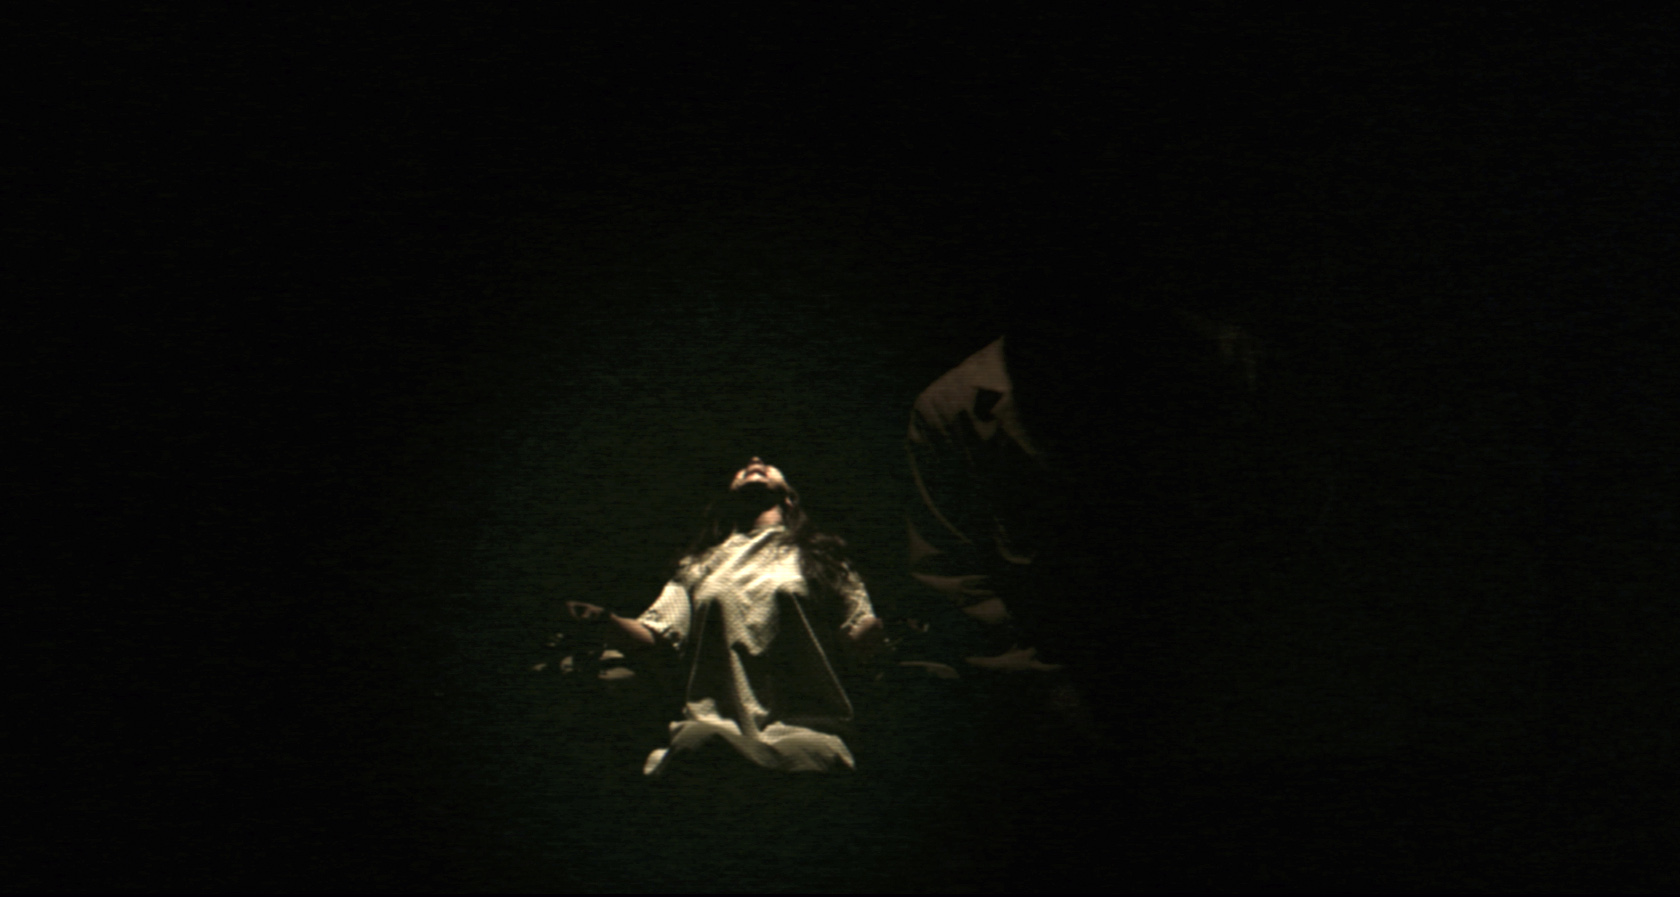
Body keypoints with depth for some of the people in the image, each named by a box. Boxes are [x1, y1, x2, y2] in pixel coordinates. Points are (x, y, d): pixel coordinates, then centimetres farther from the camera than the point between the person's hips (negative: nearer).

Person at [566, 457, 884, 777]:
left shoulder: (817, 556, 24)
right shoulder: (700, 565, 28)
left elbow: (860, 634, 13)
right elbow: (651, 634, 19)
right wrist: (604, 619, -3)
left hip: (801, 727, -1)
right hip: (713, 724, 1)